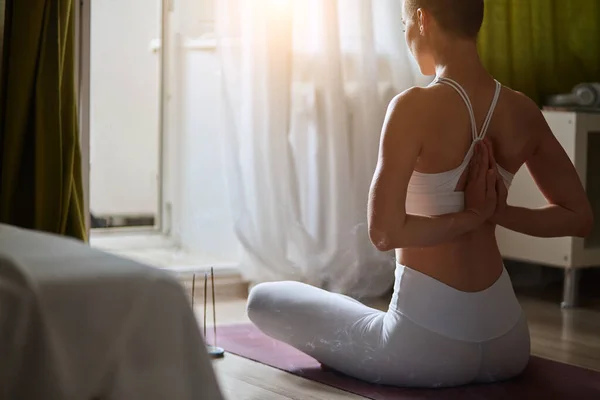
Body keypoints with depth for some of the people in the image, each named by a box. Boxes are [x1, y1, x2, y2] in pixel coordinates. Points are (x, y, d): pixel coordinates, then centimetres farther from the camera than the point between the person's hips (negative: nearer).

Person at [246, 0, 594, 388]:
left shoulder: (415, 107, -19)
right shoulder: (524, 112, -1)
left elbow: (384, 232, -22)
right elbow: (580, 217, 8)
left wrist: (469, 216, -12)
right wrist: (498, 212, -1)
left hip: (430, 344, -8)